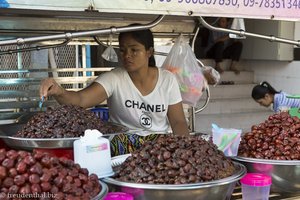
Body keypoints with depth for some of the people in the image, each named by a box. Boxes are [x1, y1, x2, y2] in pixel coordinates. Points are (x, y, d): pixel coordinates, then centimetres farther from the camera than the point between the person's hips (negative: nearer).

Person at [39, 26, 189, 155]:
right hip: (122, 146, -3)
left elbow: (178, 122, 5)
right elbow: (80, 99, -23)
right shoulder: (113, 79, -6)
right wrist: (59, 92, -45)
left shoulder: (168, 79, 2)